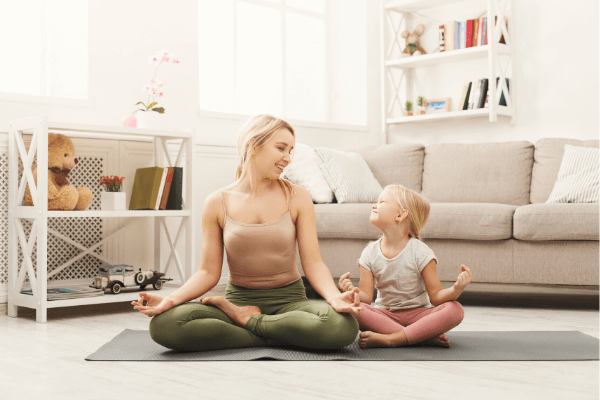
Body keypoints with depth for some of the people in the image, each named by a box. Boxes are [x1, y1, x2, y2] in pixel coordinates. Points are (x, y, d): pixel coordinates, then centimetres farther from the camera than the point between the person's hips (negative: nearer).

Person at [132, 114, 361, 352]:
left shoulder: (298, 197, 1)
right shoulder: (217, 204, 1)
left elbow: (313, 263, -4)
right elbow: (209, 272, 0)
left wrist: (335, 297, -25)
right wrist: (172, 299, -19)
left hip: (289, 299, 0)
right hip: (239, 297, 0)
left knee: (343, 325, -34)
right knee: (163, 324, -29)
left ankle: (244, 319, -9)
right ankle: (280, 338, -15)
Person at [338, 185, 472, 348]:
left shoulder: (420, 252, -11)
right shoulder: (370, 253, -2)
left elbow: (436, 297, -11)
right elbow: (366, 297, -5)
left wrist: (456, 289, -32)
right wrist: (353, 291, -28)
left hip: (418, 313, -1)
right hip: (385, 314, 2)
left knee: (455, 310, -28)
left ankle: (389, 339, -32)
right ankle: (424, 337, -28)